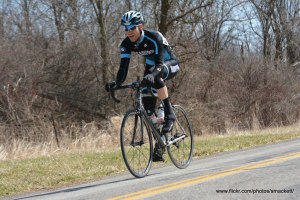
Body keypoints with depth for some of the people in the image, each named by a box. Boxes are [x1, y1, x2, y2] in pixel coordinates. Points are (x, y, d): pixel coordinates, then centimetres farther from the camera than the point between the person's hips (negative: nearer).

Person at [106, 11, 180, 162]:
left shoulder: (155, 38, -32)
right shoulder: (126, 44, -17)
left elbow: (160, 63, -39)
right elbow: (123, 68, -22)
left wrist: (151, 75, -60)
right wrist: (116, 83, -42)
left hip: (170, 64, -6)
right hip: (151, 66, 6)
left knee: (155, 74, -42)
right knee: (148, 109, -7)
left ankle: (169, 114, -31)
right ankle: (158, 150, 5)